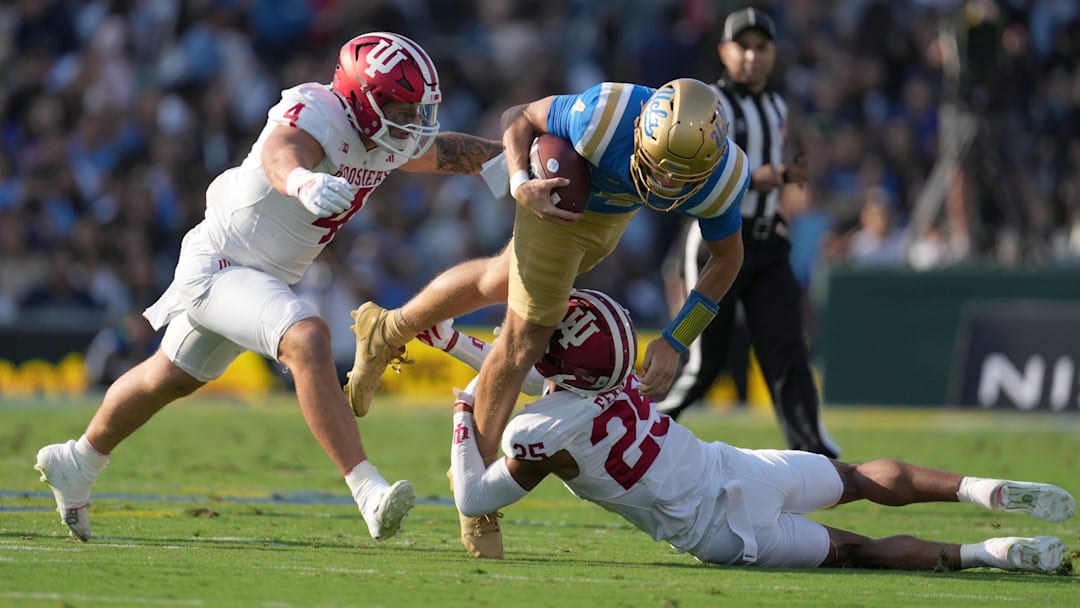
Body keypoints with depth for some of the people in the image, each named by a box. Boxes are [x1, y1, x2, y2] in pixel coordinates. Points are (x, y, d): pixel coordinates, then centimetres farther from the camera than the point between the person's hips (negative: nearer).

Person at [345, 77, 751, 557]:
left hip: (616, 211, 4)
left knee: (502, 283, 26)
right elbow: (519, 117, -23)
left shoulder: (720, 179, -35)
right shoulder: (604, 116, -44)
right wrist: (520, 184, -42)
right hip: (559, 199, -4)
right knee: (524, 341, -2)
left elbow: (727, 258, -15)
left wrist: (675, 342, -20)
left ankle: (388, 331, 50)